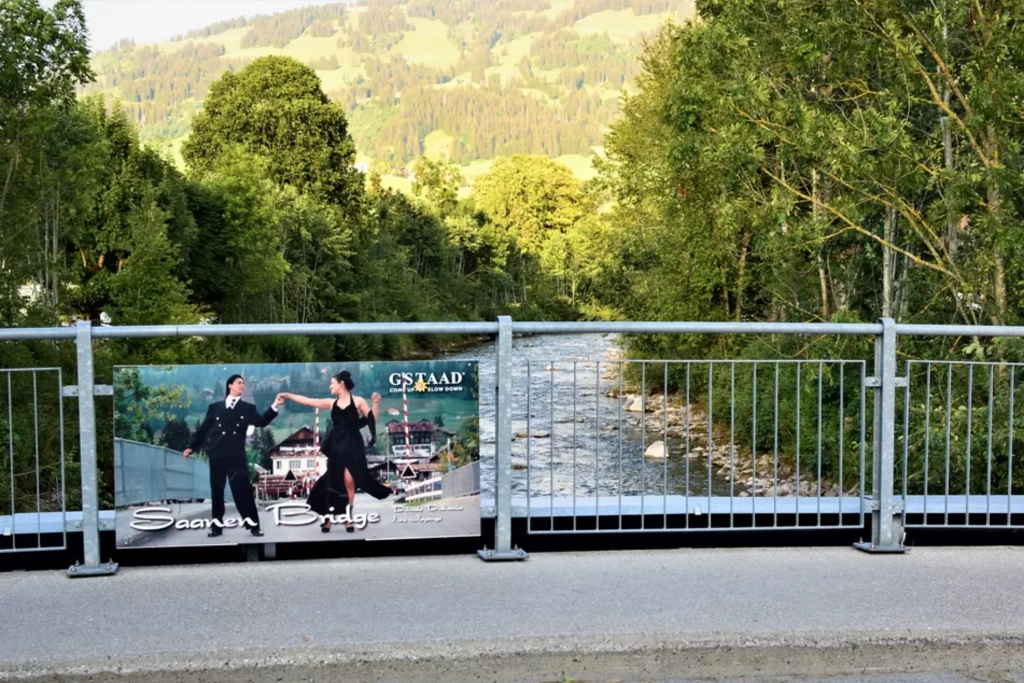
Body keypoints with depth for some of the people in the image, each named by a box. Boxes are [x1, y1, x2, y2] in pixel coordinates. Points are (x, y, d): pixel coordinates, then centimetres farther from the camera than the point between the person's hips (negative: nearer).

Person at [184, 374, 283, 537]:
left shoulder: (248, 408, 10)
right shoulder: (215, 407, 11)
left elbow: (261, 422, -5)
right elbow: (204, 428, 13)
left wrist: (274, 406, -17)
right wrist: (192, 447, 11)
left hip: (236, 456, -1)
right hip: (217, 455, 1)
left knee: (242, 489, -6)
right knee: (216, 490, 6)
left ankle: (253, 524, -1)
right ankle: (217, 525, 15)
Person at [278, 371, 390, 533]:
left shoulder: (358, 401, 2)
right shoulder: (331, 403, 11)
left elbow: (373, 419, -1)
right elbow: (307, 401, 13)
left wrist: (376, 403, -15)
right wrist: (288, 395, 13)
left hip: (353, 446, -3)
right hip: (336, 447, 3)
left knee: (349, 482, -8)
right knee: (333, 483, 2)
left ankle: (348, 518, 4)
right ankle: (329, 518, 9)